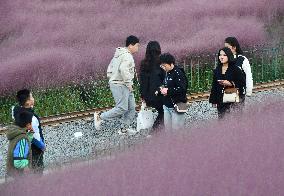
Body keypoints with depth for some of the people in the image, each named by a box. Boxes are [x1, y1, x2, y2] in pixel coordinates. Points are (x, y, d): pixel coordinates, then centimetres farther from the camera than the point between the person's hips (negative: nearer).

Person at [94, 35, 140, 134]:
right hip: (120, 85, -11)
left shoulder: (119, 55, 18)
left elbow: (110, 68, 21)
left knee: (131, 107, 10)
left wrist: (112, 78, 19)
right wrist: (128, 83, -21)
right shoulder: (127, 56, -14)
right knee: (122, 108, -11)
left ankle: (125, 128, 14)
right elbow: (123, 69, -29)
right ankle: (100, 117, -2)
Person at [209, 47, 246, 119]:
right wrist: (213, 101, 11)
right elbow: (214, 87, 14)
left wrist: (231, 84, -19)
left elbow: (243, 83, -7)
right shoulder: (216, 70, 11)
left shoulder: (235, 69, -4)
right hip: (220, 101, 5)